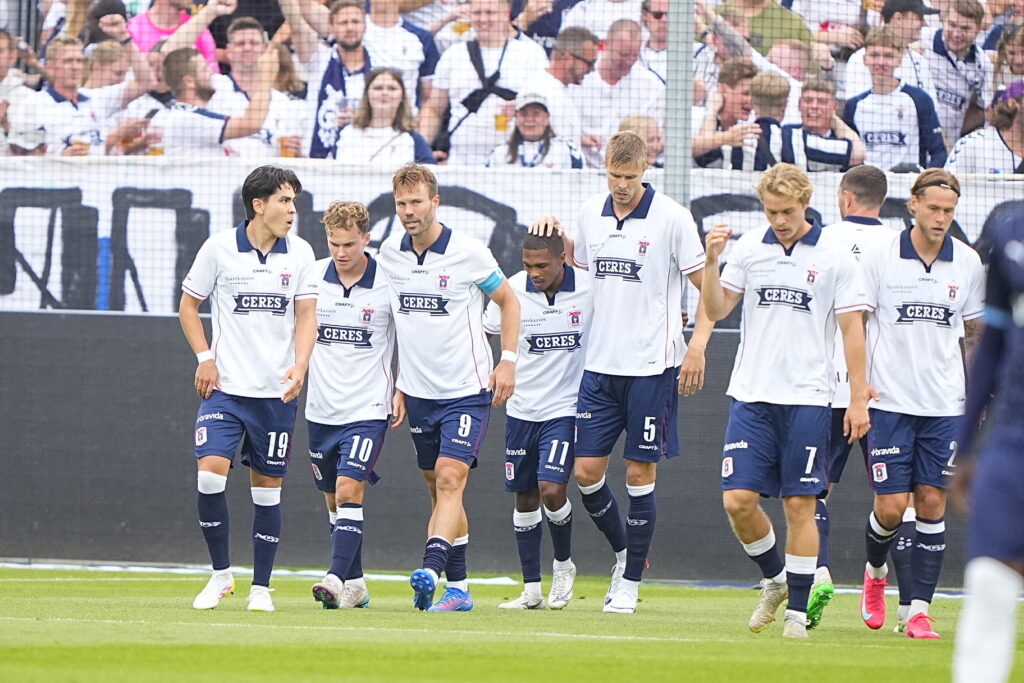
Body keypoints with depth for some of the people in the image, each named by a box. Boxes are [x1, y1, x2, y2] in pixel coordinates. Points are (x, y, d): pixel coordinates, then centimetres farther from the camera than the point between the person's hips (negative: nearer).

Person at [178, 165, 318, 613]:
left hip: (276, 391, 2)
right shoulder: (219, 248, -3)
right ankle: (220, 573, 0)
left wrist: (300, 365, -12)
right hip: (225, 387, -2)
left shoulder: (299, 253, 3)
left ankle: (261, 587, 13)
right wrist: (205, 357, -3)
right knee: (210, 472, -17)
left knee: (268, 486, 4)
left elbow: (306, 314, 4)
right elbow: (188, 304, 8)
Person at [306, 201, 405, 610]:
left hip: (368, 408, -4)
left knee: (349, 491, -16)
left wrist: (401, 391, 0)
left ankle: (337, 579, -22)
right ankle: (355, 585, 20)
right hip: (321, 408, 4)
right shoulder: (312, 277, 1)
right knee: (334, 499, 10)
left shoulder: (388, 282, -7)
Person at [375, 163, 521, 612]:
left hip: (467, 389, -5)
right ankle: (458, 588, 15)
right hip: (418, 390, 5)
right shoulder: (388, 254, 3)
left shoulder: (468, 252, -9)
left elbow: (508, 300, 3)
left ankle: (431, 570, -32)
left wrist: (507, 361, -5)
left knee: (450, 479, -18)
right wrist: (396, 380, 17)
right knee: (439, 488, 9)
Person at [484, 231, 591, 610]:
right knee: (525, 496, 6)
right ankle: (531, 589, 15)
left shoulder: (589, 289, -10)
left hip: (566, 408, -3)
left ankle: (563, 564, 10)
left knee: (551, 488, -17)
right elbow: (485, 332, 9)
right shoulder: (512, 289, -6)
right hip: (521, 408, 3)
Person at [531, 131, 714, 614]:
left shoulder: (671, 217, -9)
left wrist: (698, 345, -13)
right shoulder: (590, 214, 6)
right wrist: (554, 235, 8)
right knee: (587, 470, 2)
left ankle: (630, 583, 9)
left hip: (651, 366, -5)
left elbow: (707, 286, -4)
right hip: (600, 365, 5)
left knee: (640, 473, -1)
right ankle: (623, 551, 26)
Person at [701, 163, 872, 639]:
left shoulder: (834, 258, -2)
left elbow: (852, 330, 1)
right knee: (738, 500, -4)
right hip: (750, 397, 2)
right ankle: (774, 580, 20)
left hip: (806, 399, -2)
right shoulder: (748, 249, 6)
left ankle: (797, 610, 7)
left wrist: (858, 399, -3)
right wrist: (711, 261, -12)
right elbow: (716, 310, 4)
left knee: (799, 506, -2)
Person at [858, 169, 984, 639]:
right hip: (889, 402, -2)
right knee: (891, 506, -5)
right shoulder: (880, 257, -4)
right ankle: (875, 571, 27)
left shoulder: (968, 263, 4)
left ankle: (919, 609, 2)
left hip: (945, 405, 2)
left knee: (932, 503, -2)